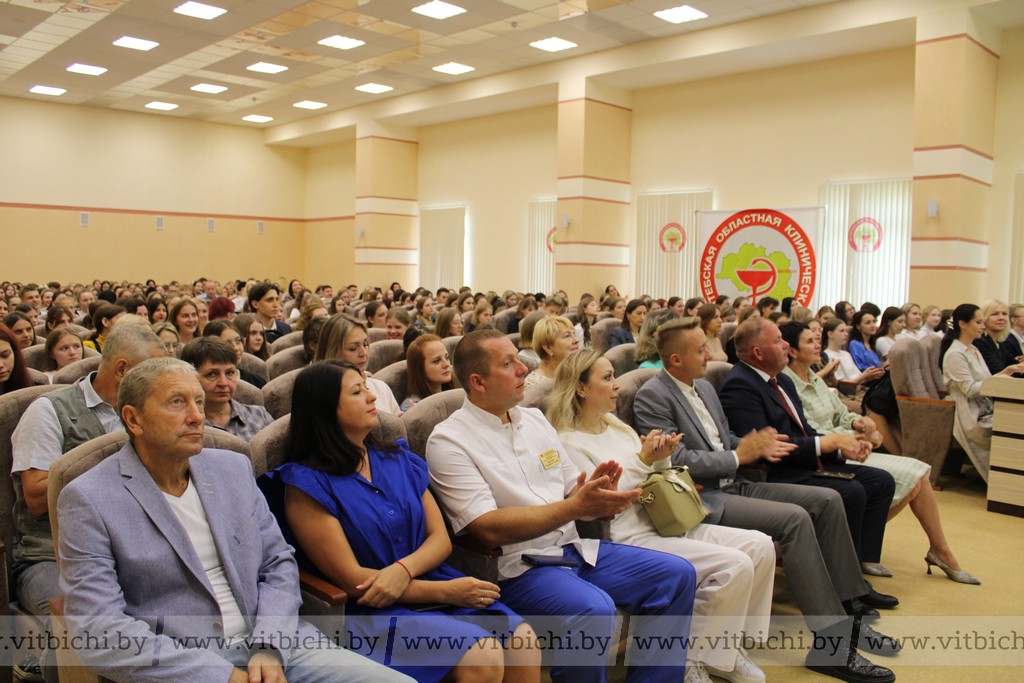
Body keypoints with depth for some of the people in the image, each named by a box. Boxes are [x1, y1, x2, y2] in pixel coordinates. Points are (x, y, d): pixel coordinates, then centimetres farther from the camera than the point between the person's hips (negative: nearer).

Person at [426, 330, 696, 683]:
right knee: (593, 609, -33)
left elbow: (573, 490, 14)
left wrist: (594, 493, -11)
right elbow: (489, 528, -18)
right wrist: (575, 507, -23)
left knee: (676, 574, -2)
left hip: (574, 547, 7)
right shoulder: (449, 440, -10)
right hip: (517, 565, -7)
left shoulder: (534, 418, 12)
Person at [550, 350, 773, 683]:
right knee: (735, 565, -22)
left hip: (662, 522, 9)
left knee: (760, 546, -5)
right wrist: (642, 460, -16)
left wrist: (662, 457, -2)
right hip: (629, 537, -8)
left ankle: (728, 646, 8)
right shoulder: (569, 443, -9)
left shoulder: (619, 427, 16)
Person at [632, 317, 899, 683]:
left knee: (827, 500, 1)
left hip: (734, 484, 9)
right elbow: (676, 459, -20)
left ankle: (849, 603, 11)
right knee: (794, 518, -26)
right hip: (702, 497, -9)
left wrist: (757, 446, 2)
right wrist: (738, 456, -14)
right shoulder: (653, 397, -13)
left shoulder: (704, 386, 15)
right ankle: (831, 643, -19)